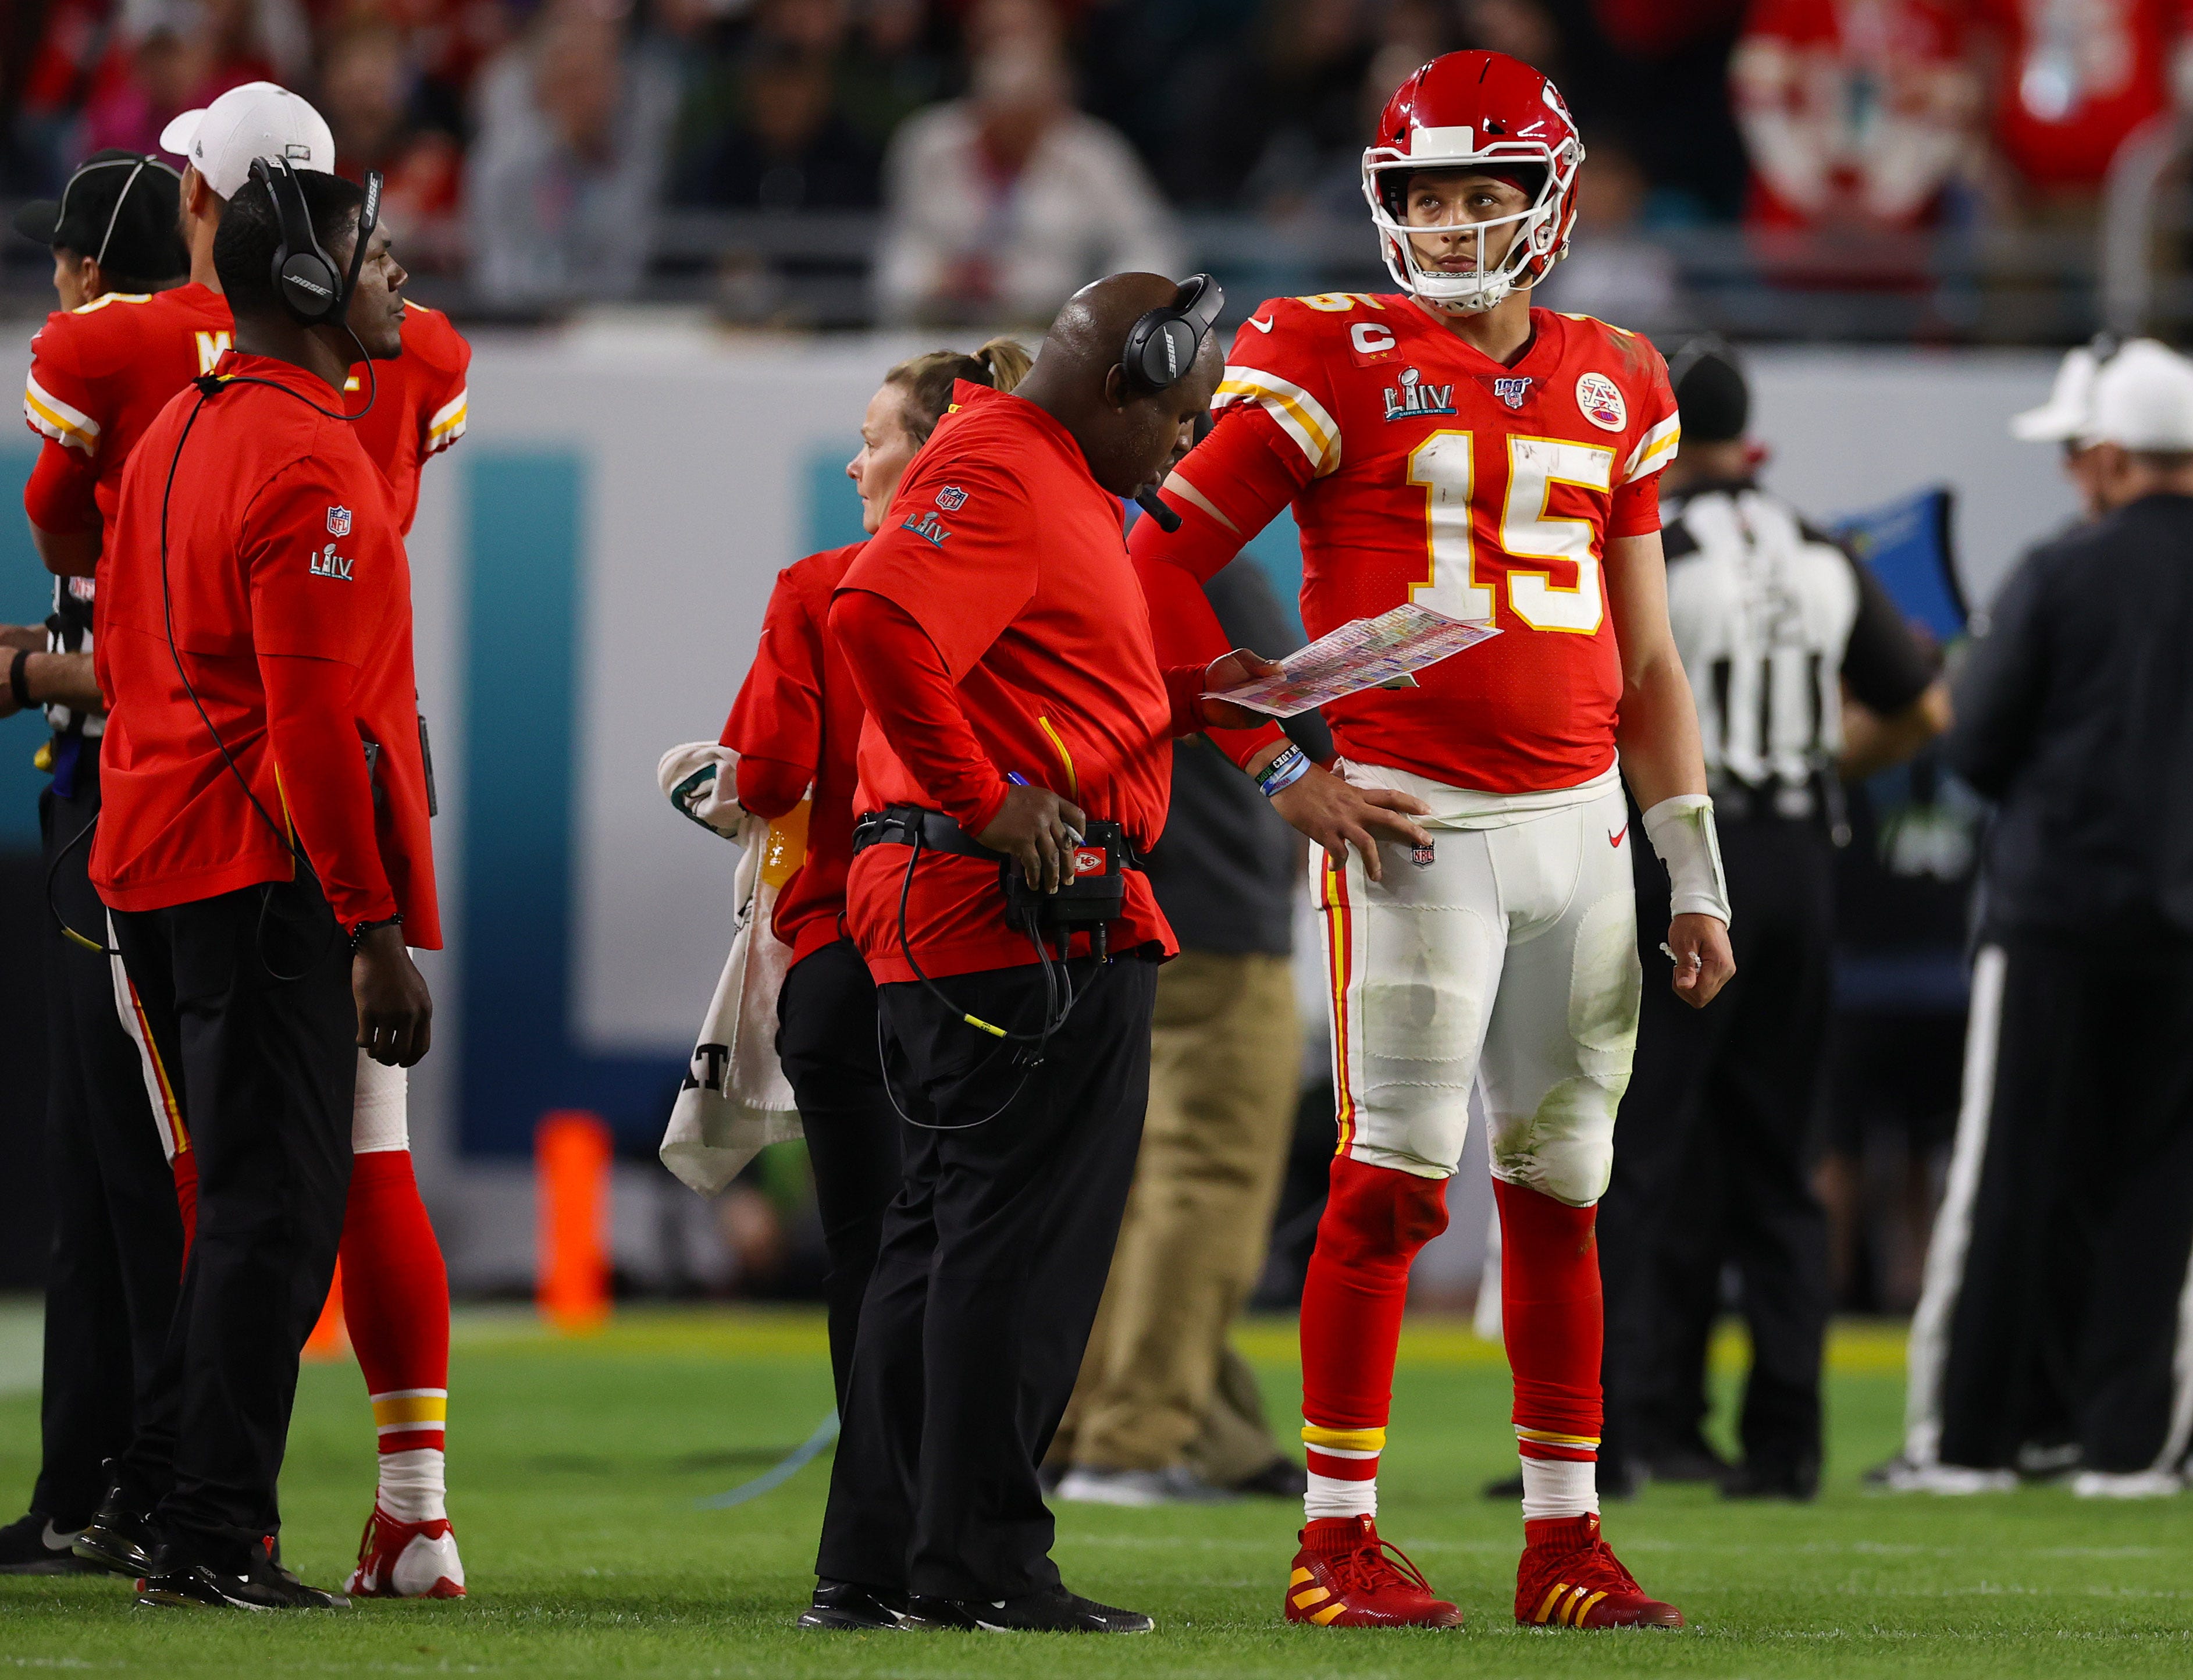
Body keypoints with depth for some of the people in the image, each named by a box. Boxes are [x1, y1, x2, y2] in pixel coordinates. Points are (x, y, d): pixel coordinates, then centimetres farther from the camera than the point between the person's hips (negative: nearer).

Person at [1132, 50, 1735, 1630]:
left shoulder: (1615, 388, 12)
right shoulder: (1337, 363, -3)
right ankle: (1338, 1542, -4)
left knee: (1560, 1187, 8)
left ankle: (1565, 1541, 14)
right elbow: (1162, 568, -3)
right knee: (1394, 1182, -9)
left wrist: (1696, 875, 13)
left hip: (1576, 827, 5)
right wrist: (1280, 770, -7)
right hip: (1411, 822, -5)